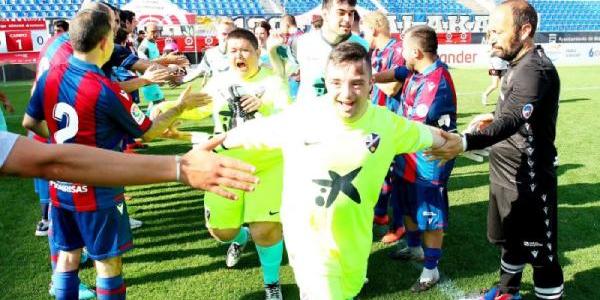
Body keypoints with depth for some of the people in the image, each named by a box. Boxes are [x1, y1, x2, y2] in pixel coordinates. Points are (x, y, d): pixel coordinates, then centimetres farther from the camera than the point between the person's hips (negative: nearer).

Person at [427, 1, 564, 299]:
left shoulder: (536, 70, -25)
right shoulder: (519, 63, 7)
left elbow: (512, 121, -40)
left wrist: (465, 142, -54)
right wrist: (493, 116, 9)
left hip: (528, 180, -10)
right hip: (505, 173, 10)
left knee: (540, 252, 4)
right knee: (509, 239, 25)